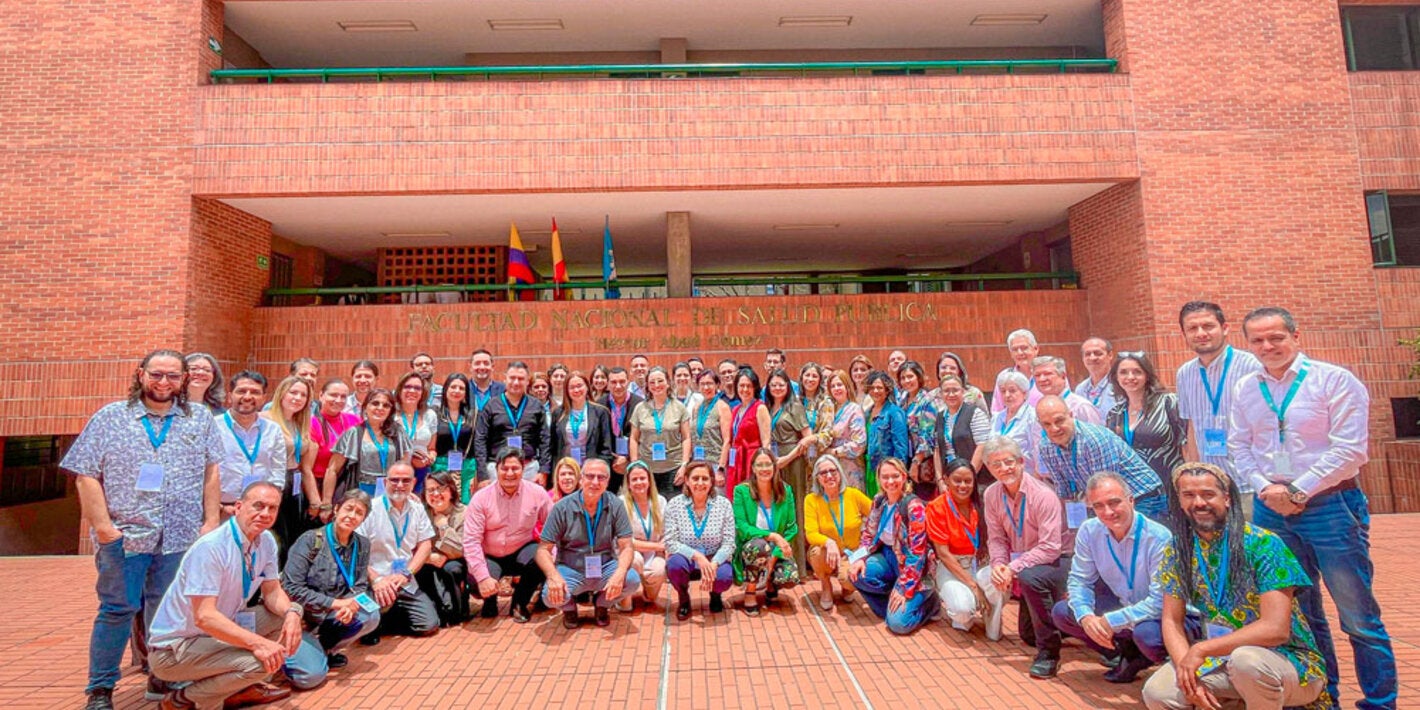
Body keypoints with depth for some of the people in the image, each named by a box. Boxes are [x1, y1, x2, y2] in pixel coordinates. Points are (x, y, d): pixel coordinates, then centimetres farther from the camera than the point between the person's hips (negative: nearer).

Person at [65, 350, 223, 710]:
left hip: (180, 536, 2)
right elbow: (87, 476, 0)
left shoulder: (201, 419, 7)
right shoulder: (110, 417, 2)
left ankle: (163, 676, 25)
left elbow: (211, 472, 6)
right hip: (124, 534, -1)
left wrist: (211, 521, 0)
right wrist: (102, 525, -8)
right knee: (118, 609, 4)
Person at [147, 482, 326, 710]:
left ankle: (242, 688, 11)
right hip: (174, 647, -8)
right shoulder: (210, 547, -27)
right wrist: (257, 642, -39)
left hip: (217, 632, 8)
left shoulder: (266, 541, -3)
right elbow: (204, 617, -31)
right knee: (261, 661, -27)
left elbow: (272, 592, 3)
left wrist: (292, 612, -19)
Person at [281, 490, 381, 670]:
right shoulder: (311, 540, -14)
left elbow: (360, 586, 1)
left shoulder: (362, 545, 0)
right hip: (302, 614, -4)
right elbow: (291, 588, -20)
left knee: (370, 616, -22)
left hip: (332, 615, 4)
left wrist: (350, 605, -24)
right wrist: (334, 603, -26)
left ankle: (324, 650, 1)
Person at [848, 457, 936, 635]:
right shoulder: (879, 501, -1)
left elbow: (917, 553, -22)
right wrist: (860, 558, -11)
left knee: (898, 623, -19)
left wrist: (905, 590, -23)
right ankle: (889, 606, 4)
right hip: (889, 557, 6)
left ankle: (929, 602, 11)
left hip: (913, 568, -6)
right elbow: (869, 535, 8)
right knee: (857, 573, -21)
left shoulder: (913, 506, -21)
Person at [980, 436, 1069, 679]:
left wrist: (1013, 568, -32)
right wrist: (998, 564, -22)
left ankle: (1048, 652, -23)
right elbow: (996, 538, -3)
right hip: (1026, 563, 6)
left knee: (1030, 576, -40)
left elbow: (1051, 548, -28)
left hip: (1058, 561, -6)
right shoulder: (992, 495, -7)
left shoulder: (1043, 495, -26)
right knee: (1028, 635, 12)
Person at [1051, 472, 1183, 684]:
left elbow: (1160, 602, -27)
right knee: (1061, 612, -9)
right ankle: (1128, 653, 3)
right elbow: (1079, 580, -2)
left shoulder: (1159, 538, -25)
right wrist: (1085, 616, -22)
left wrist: (1111, 621, -31)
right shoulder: (1089, 532, -9)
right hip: (1123, 607, 5)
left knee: (1147, 634, -38)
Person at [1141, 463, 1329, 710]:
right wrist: (1187, 668, -20)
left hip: (1289, 660, -4)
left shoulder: (1263, 545, -18)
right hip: (1222, 656, 4)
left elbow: (1275, 629, -24)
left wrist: (1201, 649, -24)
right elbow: (1172, 622, -2)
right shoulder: (1177, 551, -4)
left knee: (1245, 659, -38)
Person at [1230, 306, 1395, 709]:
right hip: (1271, 510, 4)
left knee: (1358, 616, 1)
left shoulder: (1334, 380, -5)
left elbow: (1350, 448, -11)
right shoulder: (1245, 389, 8)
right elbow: (1239, 447, 9)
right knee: (1299, 611, 15)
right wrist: (1266, 487, -6)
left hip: (1330, 505, -4)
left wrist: (1299, 490, -13)